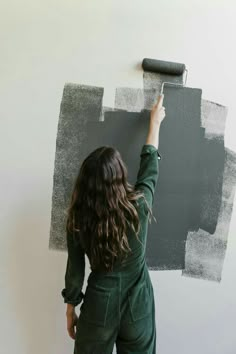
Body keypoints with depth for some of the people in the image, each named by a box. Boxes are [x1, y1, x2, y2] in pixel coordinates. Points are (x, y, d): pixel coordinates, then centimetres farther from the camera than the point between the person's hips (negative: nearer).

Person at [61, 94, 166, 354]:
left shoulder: (77, 219, -17)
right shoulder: (139, 206, -19)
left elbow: (75, 269, -7)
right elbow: (150, 165, -3)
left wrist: (70, 310, 10)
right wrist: (155, 121, 10)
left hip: (99, 305, 0)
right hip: (137, 305, 0)